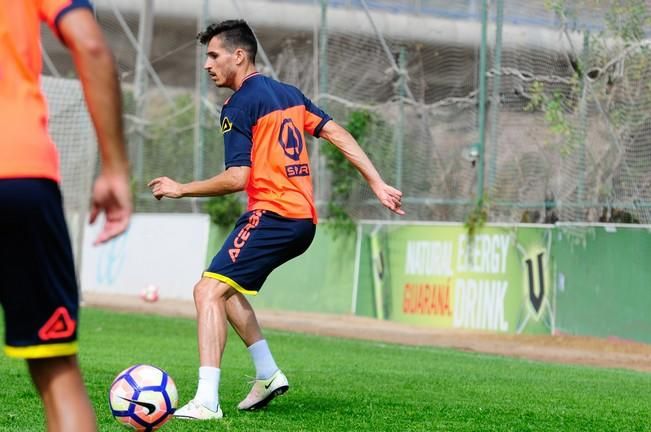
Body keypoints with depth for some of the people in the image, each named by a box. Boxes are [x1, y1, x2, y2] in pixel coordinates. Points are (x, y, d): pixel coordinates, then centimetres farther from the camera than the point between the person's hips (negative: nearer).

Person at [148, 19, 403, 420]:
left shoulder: (239, 106, -8)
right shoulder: (288, 93, 17)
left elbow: (237, 177, -15)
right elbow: (338, 134, 15)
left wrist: (181, 189, -3)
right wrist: (379, 184, 15)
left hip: (272, 215, -9)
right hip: (304, 219, 9)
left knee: (208, 291, -15)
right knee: (226, 288, 25)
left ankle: (207, 401, -28)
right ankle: (268, 374, 24)